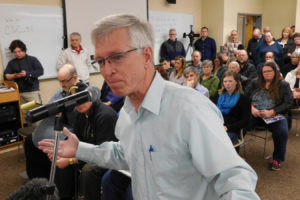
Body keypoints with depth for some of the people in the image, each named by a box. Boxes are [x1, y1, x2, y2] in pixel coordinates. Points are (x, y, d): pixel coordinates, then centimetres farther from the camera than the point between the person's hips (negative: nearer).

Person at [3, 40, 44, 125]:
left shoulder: (32, 59, 7)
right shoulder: (11, 63, 16)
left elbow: (40, 71, -4)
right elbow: (6, 76, 12)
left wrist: (27, 73, -14)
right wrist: (15, 76, -8)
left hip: (33, 91, -3)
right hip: (19, 93, 3)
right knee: (23, 114, 3)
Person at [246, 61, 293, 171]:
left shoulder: (283, 85, 7)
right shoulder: (255, 83, 15)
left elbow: (288, 103, -2)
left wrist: (271, 112, -15)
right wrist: (252, 108, -12)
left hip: (275, 115, -1)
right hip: (255, 114, 2)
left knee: (282, 131, -32)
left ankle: (277, 159, -8)